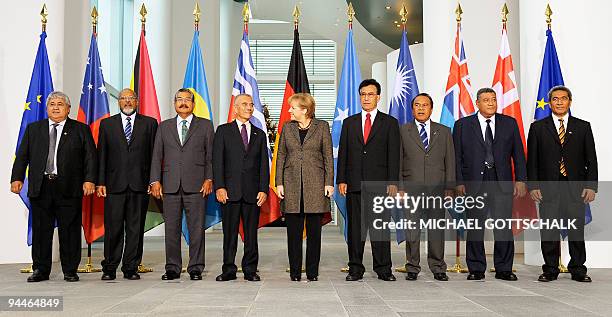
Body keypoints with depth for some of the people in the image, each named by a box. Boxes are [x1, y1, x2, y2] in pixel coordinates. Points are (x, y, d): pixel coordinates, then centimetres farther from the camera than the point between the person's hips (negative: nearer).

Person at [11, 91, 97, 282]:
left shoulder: (80, 130, 7)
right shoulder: (33, 129, 15)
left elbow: (90, 156, 1)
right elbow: (22, 155, 12)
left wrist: (89, 180, -10)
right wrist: (17, 178, 0)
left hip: (68, 188, -2)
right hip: (40, 188, 2)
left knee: (70, 231, 2)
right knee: (40, 230, 7)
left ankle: (70, 271, 12)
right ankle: (40, 270, 17)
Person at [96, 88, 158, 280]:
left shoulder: (149, 123, 9)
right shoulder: (107, 124, 12)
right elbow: (102, 155, 8)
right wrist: (100, 182, 0)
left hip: (139, 185, 0)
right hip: (115, 185, 0)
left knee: (135, 229, 4)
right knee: (113, 229, 2)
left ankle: (131, 268, 12)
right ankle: (109, 268, 12)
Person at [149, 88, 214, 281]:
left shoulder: (205, 126, 10)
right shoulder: (164, 127, 15)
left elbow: (211, 155, 6)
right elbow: (157, 156, 11)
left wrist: (209, 179, -5)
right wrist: (155, 180, 1)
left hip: (196, 185, -2)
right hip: (170, 185, 2)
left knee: (197, 229, -1)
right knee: (171, 229, 4)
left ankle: (196, 268, 9)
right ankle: (172, 268, 13)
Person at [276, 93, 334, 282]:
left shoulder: (322, 127, 4)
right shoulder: (287, 128, 10)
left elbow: (328, 156, 3)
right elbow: (281, 156, 10)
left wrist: (329, 183, -4)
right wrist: (279, 183, 2)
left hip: (315, 184, -2)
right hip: (292, 184, 2)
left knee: (314, 230, 2)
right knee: (293, 231, 3)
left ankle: (312, 271, 11)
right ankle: (295, 271, 11)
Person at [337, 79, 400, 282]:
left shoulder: (389, 123, 7)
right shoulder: (349, 123, 14)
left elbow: (393, 155, 2)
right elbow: (342, 153, 10)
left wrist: (392, 182, -7)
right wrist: (341, 180, 1)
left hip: (379, 183, -2)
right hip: (354, 183, 2)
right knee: (355, 227, 4)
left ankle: (383, 269, 6)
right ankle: (355, 269, 10)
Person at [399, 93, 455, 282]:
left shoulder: (444, 132, 12)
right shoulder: (403, 131, 8)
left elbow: (450, 162, 9)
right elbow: (398, 161, 5)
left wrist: (449, 188, 2)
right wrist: (399, 187, -3)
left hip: (437, 189, 1)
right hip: (411, 189, -1)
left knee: (437, 230, 4)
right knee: (412, 231, 1)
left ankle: (438, 268, 14)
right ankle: (412, 268, 12)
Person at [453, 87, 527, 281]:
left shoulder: (509, 123, 11)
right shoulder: (462, 125, 6)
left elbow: (518, 153, 11)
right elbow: (456, 156, 4)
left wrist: (521, 180, 3)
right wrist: (459, 182, -4)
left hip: (502, 183, 1)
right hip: (474, 183, -1)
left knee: (504, 228, 1)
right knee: (475, 228, 3)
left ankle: (504, 269, 12)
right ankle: (476, 269, 13)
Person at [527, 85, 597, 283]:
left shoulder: (583, 127, 10)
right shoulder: (538, 128, 8)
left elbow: (591, 159, 7)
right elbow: (532, 160, 5)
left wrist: (591, 186, -3)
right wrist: (533, 185, -4)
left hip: (575, 188, 1)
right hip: (548, 188, 0)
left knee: (577, 230, 3)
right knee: (548, 232, 2)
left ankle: (578, 270, 14)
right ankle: (550, 270, 12)